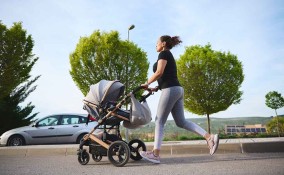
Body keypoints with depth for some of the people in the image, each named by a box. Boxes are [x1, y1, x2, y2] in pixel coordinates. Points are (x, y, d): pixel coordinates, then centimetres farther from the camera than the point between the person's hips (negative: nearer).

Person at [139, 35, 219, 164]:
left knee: (159, 121, -5)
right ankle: (210, 137, 1)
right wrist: (156, 88, 21)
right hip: (177, 90, 9)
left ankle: (155, 155, -1)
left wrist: (146, 84, -3)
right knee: (181, 122, 7)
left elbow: (159, 72, -14)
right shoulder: (169, 56, 26)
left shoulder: (164, 53, -1)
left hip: (170, 90, -9)